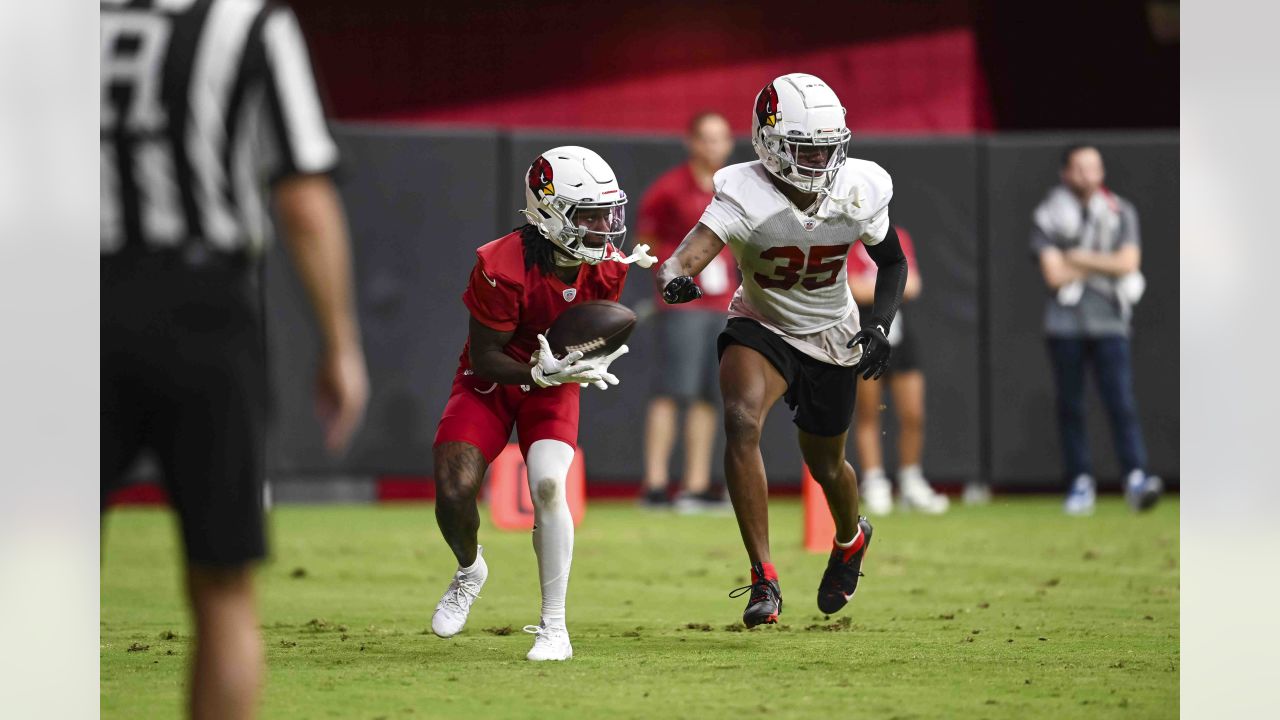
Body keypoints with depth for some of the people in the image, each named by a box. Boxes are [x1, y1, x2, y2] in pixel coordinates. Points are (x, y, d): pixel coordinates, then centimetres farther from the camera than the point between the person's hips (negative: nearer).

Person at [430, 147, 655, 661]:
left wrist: (591, 363, -16)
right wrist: (541, 374, -35)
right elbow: (484, 356, -20)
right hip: (491, 380, -2)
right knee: (452, 495, -14)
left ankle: (554, 628, -12)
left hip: (553, 382, 2)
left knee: (548, 486, -22)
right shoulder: (502, 267, -29)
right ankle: (469, 571, 23)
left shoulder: (606, 267, -12)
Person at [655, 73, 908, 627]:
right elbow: (692, 253, -43)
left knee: (825, 464, 16)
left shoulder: (859, 192, -19)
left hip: (831, 336, 2)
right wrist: (675, 276, -66)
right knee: (742, 421, -30)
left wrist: (880, 326, -15)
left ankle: (850, 538, 54)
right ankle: (763, 580, -26)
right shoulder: (746, 195, -28)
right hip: (762, 327, -2)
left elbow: (893, 263, 1)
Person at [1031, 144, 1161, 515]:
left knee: (1121, 401, -11)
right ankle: (1080, 482, 12)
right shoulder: (1048, 216, 2)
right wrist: (1105, 264, -4)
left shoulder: (1121, 212, 7)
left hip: (1109, 321, 0)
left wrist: (1081, 258, -6)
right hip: (1065, 323, 0)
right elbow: (1054, 274, -8)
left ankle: (1136, 478, -17)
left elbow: (1129, 262, -5)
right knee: (1070, 406, 4)